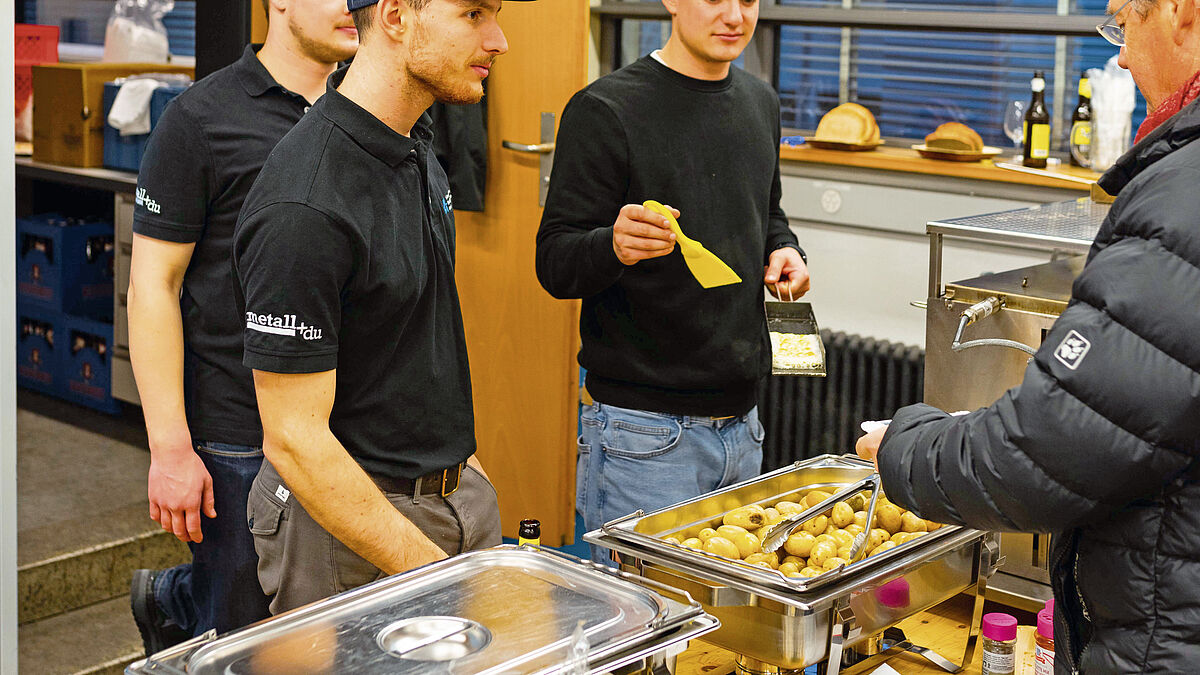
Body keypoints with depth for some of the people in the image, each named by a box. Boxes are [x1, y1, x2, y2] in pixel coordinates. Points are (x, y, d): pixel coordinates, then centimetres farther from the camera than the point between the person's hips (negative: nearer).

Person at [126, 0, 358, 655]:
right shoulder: (201, 118, -8)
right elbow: (153, 286, -10)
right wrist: (169, 447, -14)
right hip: (236, 432, -5)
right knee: (240, 630, 4)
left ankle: (167, 598, 37)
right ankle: (164, 598, 36)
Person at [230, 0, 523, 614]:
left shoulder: (416, 146, 5)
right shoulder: (305, 210, -24)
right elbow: (294, 439, -23)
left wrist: (459, 451, 17)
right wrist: (434, 574, -22)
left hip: (457, 493, 8)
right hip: (341, 516, -8)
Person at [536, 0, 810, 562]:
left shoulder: (760, 102, 12)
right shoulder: (606, 109, -10)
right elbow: (555, 264, -11)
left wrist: (783, 250, 5)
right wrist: (614, 245, -33)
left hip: (742, 424, 7)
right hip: (644, 432, -7)